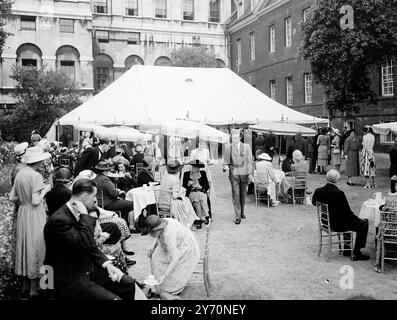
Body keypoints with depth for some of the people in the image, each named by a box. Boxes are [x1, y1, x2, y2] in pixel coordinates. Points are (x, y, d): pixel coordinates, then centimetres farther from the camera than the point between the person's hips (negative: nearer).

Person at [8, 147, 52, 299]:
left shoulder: (20, 174, 5)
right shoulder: (36, 176, -17)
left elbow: (12, 197, 7)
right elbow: (36, 201, -21)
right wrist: (45, 190, -7)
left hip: (22, 213, 8)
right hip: (34, 215, -7)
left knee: (25, 245, 17)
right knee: (36, 247, 2)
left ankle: (26, 285, 29)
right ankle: (34, 289, 8)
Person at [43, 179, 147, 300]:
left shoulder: (82, 216, 5)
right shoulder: (58, 220, -23)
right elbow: (85, 243, -32)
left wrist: (107, 264, 0)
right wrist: (84, 215, -24)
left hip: (87, 269, 9)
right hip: (70, 282, -9)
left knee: (129, 284, 0)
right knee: (113, 298, -21)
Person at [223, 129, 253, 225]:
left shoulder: (246, 147, 3)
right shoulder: (228, 147, 4)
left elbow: (250, 161, 4)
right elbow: (226, 160, 9)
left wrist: (250, 173, -2)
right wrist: (225, 166, -13)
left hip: (244, 174, 1)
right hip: (233, 174, -1)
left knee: (243, 194, 11)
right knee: (235, 195, -7)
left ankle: (242, 212, 31)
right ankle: (237, 217, -6)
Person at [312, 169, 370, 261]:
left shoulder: (318, 191, -9)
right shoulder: (339, 193, -27)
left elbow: (314, 202, 13)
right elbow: (348, 212, -19)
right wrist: (359, 220, -2)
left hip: (326, 223, 8)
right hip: (338, 225, -8)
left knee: (349, 220, 34)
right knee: (364, 224, 7)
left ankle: (347, 248, 39)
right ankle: (356, 253, 10)